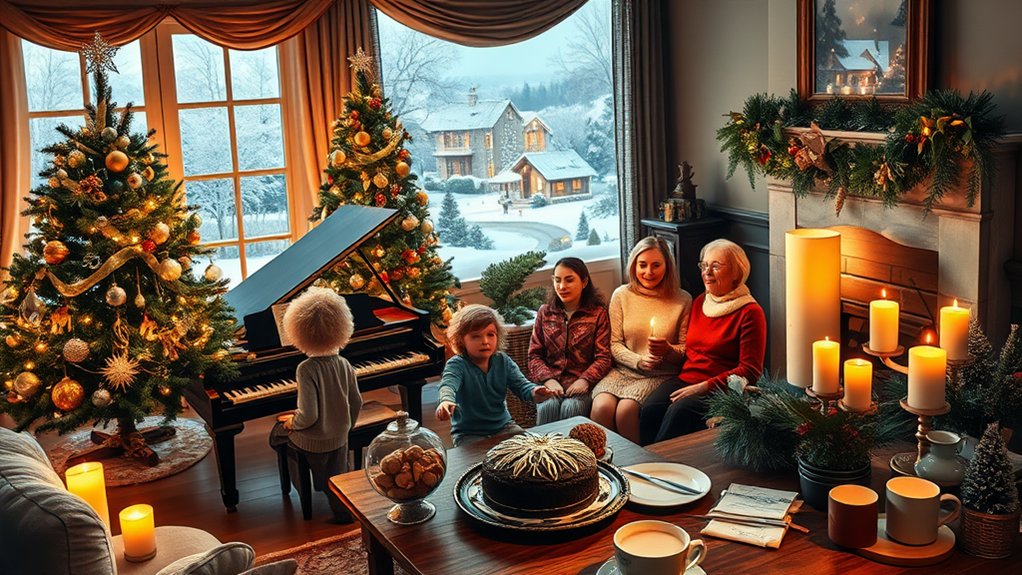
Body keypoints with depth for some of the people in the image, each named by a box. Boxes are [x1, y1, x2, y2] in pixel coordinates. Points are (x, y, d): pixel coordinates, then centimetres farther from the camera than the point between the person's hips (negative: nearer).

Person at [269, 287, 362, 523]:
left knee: (278, 431, 24)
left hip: (312, 443, -4)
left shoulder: (306, 369, -27)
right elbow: (356, 403, 3)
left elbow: (308, 416, -28)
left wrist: (292, 422, -6)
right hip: (339, 438, 5)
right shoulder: (344, 365, -8)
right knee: (336, 481, 26)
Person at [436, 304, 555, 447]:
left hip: (503, 425, 4)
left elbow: (521, 384, -7)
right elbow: (448, 384, -35)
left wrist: (534, 393, -33)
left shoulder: (502, 360, 1)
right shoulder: (456, 364, -15)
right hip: (469, 433, -4)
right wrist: (446, 400, -60)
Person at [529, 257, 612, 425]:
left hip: (582, 385, -1)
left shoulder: (598, 313, 6)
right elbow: (534, 355, 9)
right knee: (548, 407, -31)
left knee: (571, 408, -32)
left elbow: (603, 358, -1)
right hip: (551, 383, 2)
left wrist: (584, 380, -18)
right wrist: (549, 380, -10)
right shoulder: (545, 312, 13)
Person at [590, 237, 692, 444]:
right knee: (601, 407, -28)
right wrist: (638, 361, -11)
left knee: (626, 410, -29)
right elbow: (614, 344, 6)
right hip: (623, 370, 2)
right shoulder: (621, 295, 7)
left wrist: (668, 351, -16)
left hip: (661, 375, -2)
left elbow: (686, 349, 6)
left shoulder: (682, 300, 2)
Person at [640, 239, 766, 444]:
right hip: (685, 379, 6)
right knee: (650, 409, -25)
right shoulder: (700, 302, 18)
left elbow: (750, 371, -8)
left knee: (679, 411, -34)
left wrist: (704, 387, -16)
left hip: (719, 389, -6)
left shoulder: (750, 313, -4)